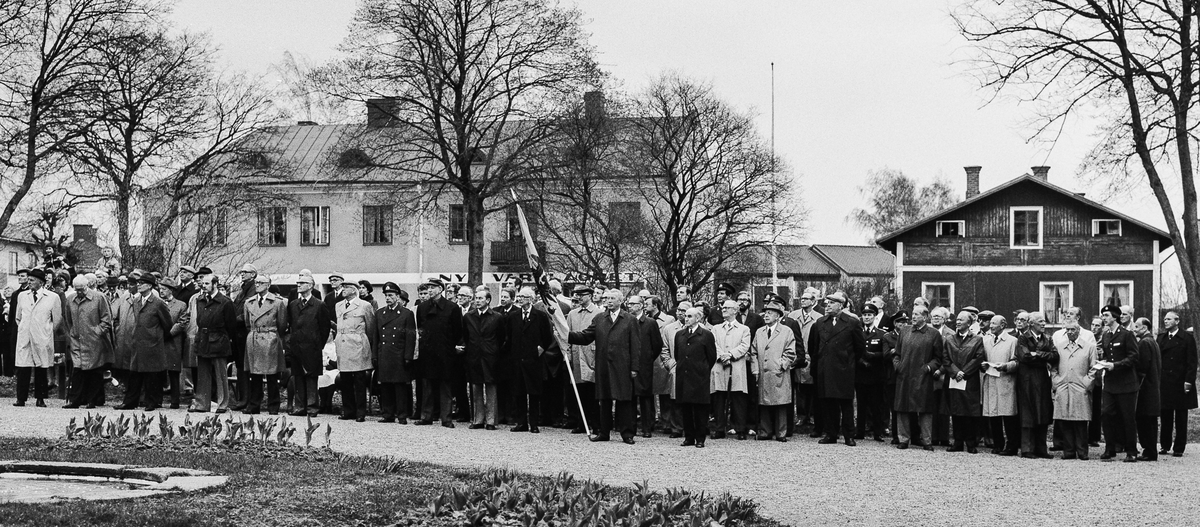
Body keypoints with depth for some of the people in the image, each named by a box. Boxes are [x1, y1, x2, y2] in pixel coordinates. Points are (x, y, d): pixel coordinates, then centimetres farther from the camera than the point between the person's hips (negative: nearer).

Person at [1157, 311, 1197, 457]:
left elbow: (1192, 362, -6)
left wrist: (1188, 381, -14)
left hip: (1180, 384, -4)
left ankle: (1179, 448, 6)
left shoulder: (1187, 338, -2)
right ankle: (1165, 446, 14)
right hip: (1164, 383, 4)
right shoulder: (1160, 338, 11)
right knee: (1166, 417, 7)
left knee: (1181, 418, 2)